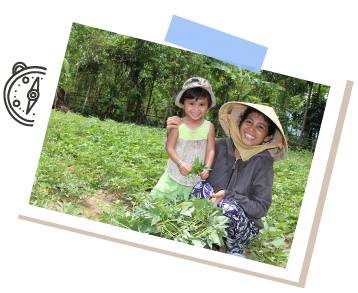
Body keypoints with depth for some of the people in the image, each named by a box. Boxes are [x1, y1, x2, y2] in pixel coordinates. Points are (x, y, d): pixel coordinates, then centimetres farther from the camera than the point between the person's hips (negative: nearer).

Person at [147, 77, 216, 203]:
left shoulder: (209, 127, 0)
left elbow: (210, 150, 0)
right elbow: (170, 147, -5)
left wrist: (207, 168, -15)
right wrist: (180, 163, -21)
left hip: (196, 178, 1)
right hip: (174, 175, -1)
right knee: (156, 195, -7)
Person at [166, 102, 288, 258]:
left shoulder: (263, 161, -11)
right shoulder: (220, 146, -6)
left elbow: (261, 208, -13)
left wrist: (228, 196, -25)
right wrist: (172, 133, -14)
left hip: (244, 225, -1)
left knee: (230, 207, -34)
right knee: (202, 186, -25)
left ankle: (236, 251, -4)